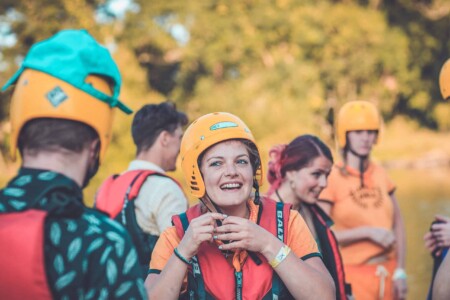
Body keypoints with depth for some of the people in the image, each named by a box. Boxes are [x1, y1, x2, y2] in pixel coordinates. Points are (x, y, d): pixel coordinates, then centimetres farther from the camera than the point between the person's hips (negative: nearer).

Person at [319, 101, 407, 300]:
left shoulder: (380, 175, 7)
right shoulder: (332, 178, -8)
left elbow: (397, 224, 11)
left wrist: (400, 271, 4)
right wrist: (368, 232, -15)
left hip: (388, 272, 5)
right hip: (355, 274, -5)